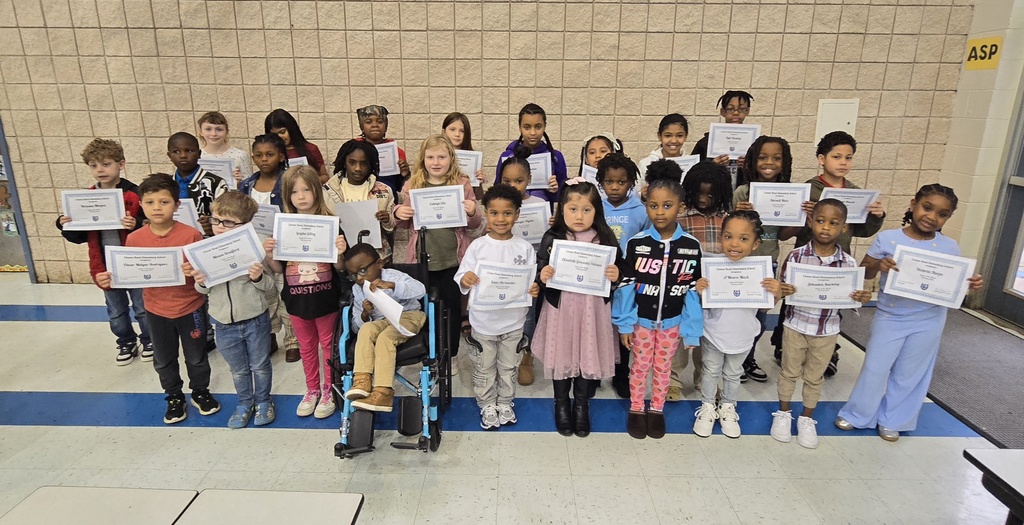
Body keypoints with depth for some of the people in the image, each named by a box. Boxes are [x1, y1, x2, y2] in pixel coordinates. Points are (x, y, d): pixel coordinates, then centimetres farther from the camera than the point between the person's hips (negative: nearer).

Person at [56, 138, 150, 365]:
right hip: (105, 267, 5)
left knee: (142, 308, 13)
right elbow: (80, 237, 7)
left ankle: (148, 340, 34)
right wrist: (66, 227, -12)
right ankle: (127, 343, 39)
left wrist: (136, 225, -34)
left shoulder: (135, 194, -14)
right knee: (116, 312, 20)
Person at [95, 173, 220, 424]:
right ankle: (174, 397, 42)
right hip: (156, 311, 3)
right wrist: (107, 280, -18)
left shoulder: (191, 235, -17)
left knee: (196, 356, 17)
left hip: (190, 308, -2)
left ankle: (200, 392, 41)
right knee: (163, 360, 20)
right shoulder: (135, 239, -9)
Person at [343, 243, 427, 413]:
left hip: (408, 316, -5)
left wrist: (390, 285, -40)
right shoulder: (357, 290, 6)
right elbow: (357, 326, 7)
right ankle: (362, 380, -31)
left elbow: (420, 289, -28)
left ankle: (383, 392, -34)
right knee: (366, 329, -27)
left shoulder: (392, 276, -10)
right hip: (382, 321, 5)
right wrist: (365, 314, -17)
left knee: (384, 337, -32)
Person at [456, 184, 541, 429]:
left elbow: (532, 280, -2)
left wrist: (534, 289, -23)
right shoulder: (478, 246, -8)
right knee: (484, 368, 14)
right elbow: (461, 277, -10)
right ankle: (487, 406, 35)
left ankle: (505, 403, 39)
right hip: (483, 320, -1)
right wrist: (464, 279, -32)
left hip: (514, 321, 1)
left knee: (508, 367, 18)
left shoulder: (524, 248, -5)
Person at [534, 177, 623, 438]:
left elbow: (618, 271, 7)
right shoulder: (552, 238, -3)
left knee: (588, 355, 10)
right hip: (560, 308, 0)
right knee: (562, 354, 10)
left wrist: (616, 276, -15)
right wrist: (542, 276, -21)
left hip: (592, 309, 1)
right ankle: (561, 405, 34)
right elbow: (540, 272, 0)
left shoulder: (605, 239, -1)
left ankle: (581, 406, 33)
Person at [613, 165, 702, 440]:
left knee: (663, 367, 17)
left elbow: (693, 290, -4)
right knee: (640, 366, 14)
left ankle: (657, 409, 37)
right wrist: (624, 324, -7)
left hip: (672, 321, 1)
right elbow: (627, 285, -8)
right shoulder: (636, 243, -13)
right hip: (641, 318, -1)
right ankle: (636, 409, 34)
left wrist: (690, 329, -3)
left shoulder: (691, 245, -10)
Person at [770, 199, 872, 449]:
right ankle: (783, 413, 34)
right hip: (795, 326, -1)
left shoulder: (848, 262, -7)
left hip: (827, 331, 1)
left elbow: (851, 300, 1)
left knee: (815, 377, 17)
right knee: (789, 371, 15)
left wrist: (862, 299, -20)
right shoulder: (796, 255, -12)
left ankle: (807, 419, 35)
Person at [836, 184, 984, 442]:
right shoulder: (887, 238, -11)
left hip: (929, 321, 2)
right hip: (889, 317, -1)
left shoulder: (949, 247, -5)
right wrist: (878, 265, -28)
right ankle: (857, 415, 27)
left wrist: (970, 284, -18)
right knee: (875, 368, 8)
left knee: (910, 374, 14)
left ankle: (892, 420, 33)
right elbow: (864, 273, -7)